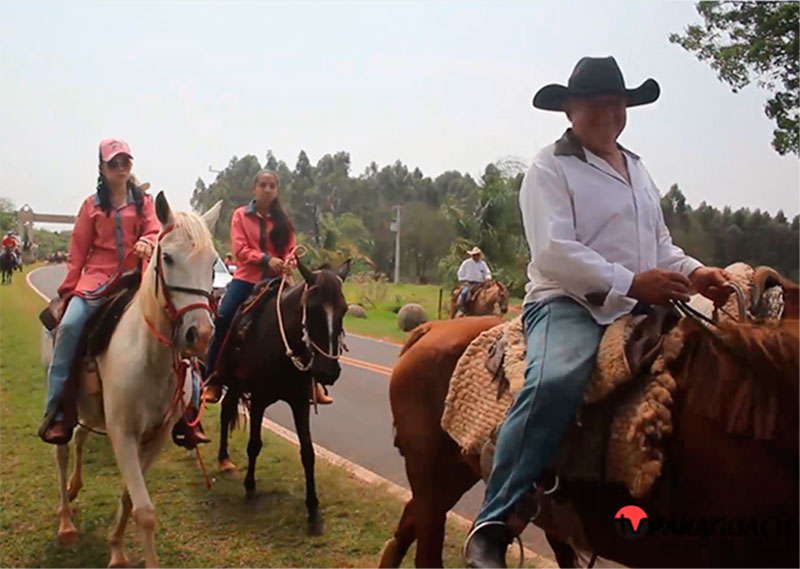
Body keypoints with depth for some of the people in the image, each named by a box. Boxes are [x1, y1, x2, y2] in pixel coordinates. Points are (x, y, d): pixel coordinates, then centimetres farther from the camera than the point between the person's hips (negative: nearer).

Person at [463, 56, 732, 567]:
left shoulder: (638, 169, 23)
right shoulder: (551, 168, -1)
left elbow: (661, 245, 27)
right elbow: (553, 251, -14)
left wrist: (695, 273, 5)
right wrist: (630, 282, -23)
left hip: (640, 307, 8)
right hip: (569, 302, -8)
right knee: (556, 382, -36)